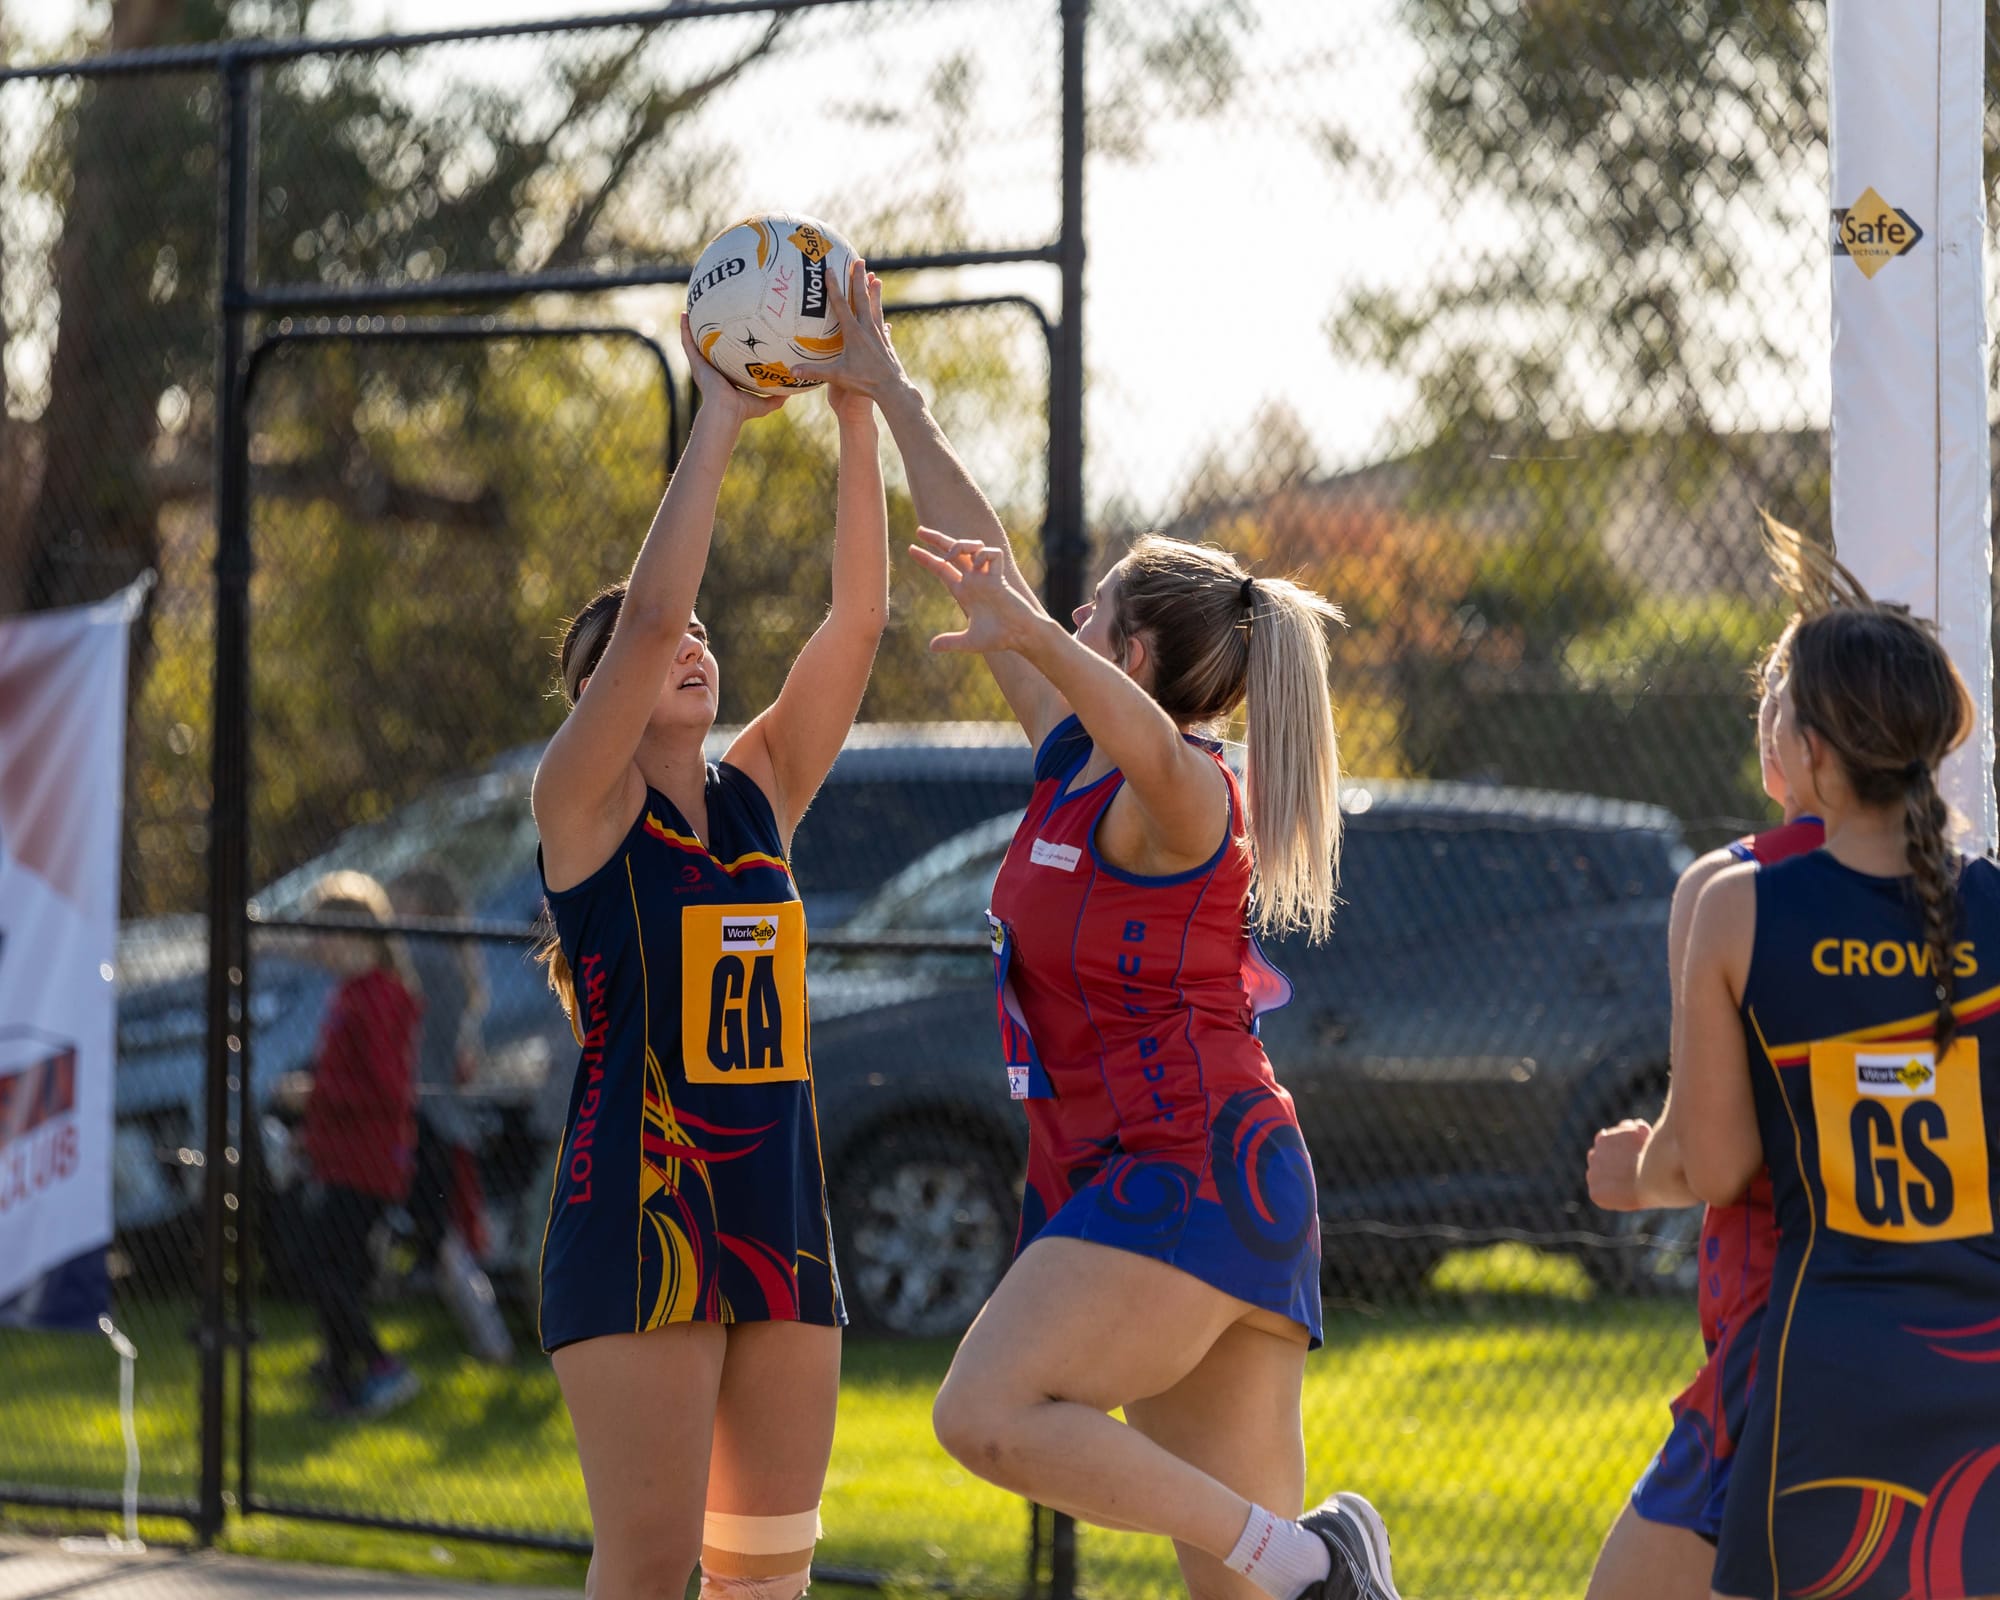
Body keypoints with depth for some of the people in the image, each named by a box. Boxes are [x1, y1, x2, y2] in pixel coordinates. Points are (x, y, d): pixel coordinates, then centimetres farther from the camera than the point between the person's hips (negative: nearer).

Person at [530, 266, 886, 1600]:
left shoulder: (762, 793, 11)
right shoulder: (582, 802, -3)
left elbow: (859, 620, 1)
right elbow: (650, 606, -18)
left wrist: (859, 410, -6)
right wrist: (721, 415, -15)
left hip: (780, 1213, 6)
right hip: (637, 1216, -6)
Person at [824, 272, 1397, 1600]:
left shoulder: (1181, 794, -10)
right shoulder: (1074, 762, 14)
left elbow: (1156, 746, -36)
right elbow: (988, 565, 19)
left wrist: (1027, 630, -50)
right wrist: (890, 396, 21)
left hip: (1186, 1176, -9)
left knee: (990, 1415, -23)